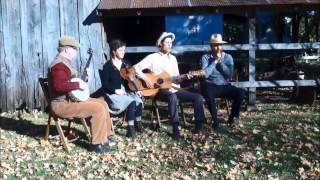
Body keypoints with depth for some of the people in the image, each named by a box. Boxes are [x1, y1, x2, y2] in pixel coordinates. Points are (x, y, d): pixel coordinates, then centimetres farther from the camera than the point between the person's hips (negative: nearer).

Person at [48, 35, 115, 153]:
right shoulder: (59, 65, -19)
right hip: (63, 104, -12)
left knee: (102, 103, 11)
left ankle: (104, 136, 16)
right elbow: (59, 86, -33)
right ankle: (98, 144, -13)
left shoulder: (65, 63, 17)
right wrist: (78, 85, -24)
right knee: (98, 108, -21)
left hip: (70, 99, 12)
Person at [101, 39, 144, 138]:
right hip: (113, 94, -6)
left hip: (125, 92, 6)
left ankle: (138, 124, -5)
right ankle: (130, 129, -26)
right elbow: (105, 84, -10)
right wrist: (116, 90, -20)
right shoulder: (107, 66, -7)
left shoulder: (124, 64, 12)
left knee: (139, 100, -24)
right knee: (132, 101, -31)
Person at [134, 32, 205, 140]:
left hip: (173, 88, 6)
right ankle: (175, 129, -37)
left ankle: (199, 126, -5)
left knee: (198, 97, -9)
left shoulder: (173, 58, 17)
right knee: (173, 97, -41)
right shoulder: (153, 57, -1)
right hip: (160, 90, -6)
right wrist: (145, 78, -21)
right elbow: (136, 67, -8)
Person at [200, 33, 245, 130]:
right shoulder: (205, 57, -1)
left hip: (225, 86, 3)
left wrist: (220, 61, -11)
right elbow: (205, 74, -17)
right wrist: (215, 61, -14)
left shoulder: (228, 57, 6)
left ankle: (231, 117, -2)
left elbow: (229, 74, -7)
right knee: (208, 94, -38)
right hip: (211, 86, -3)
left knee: (241, 93, -24)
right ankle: (215, 120, -18)